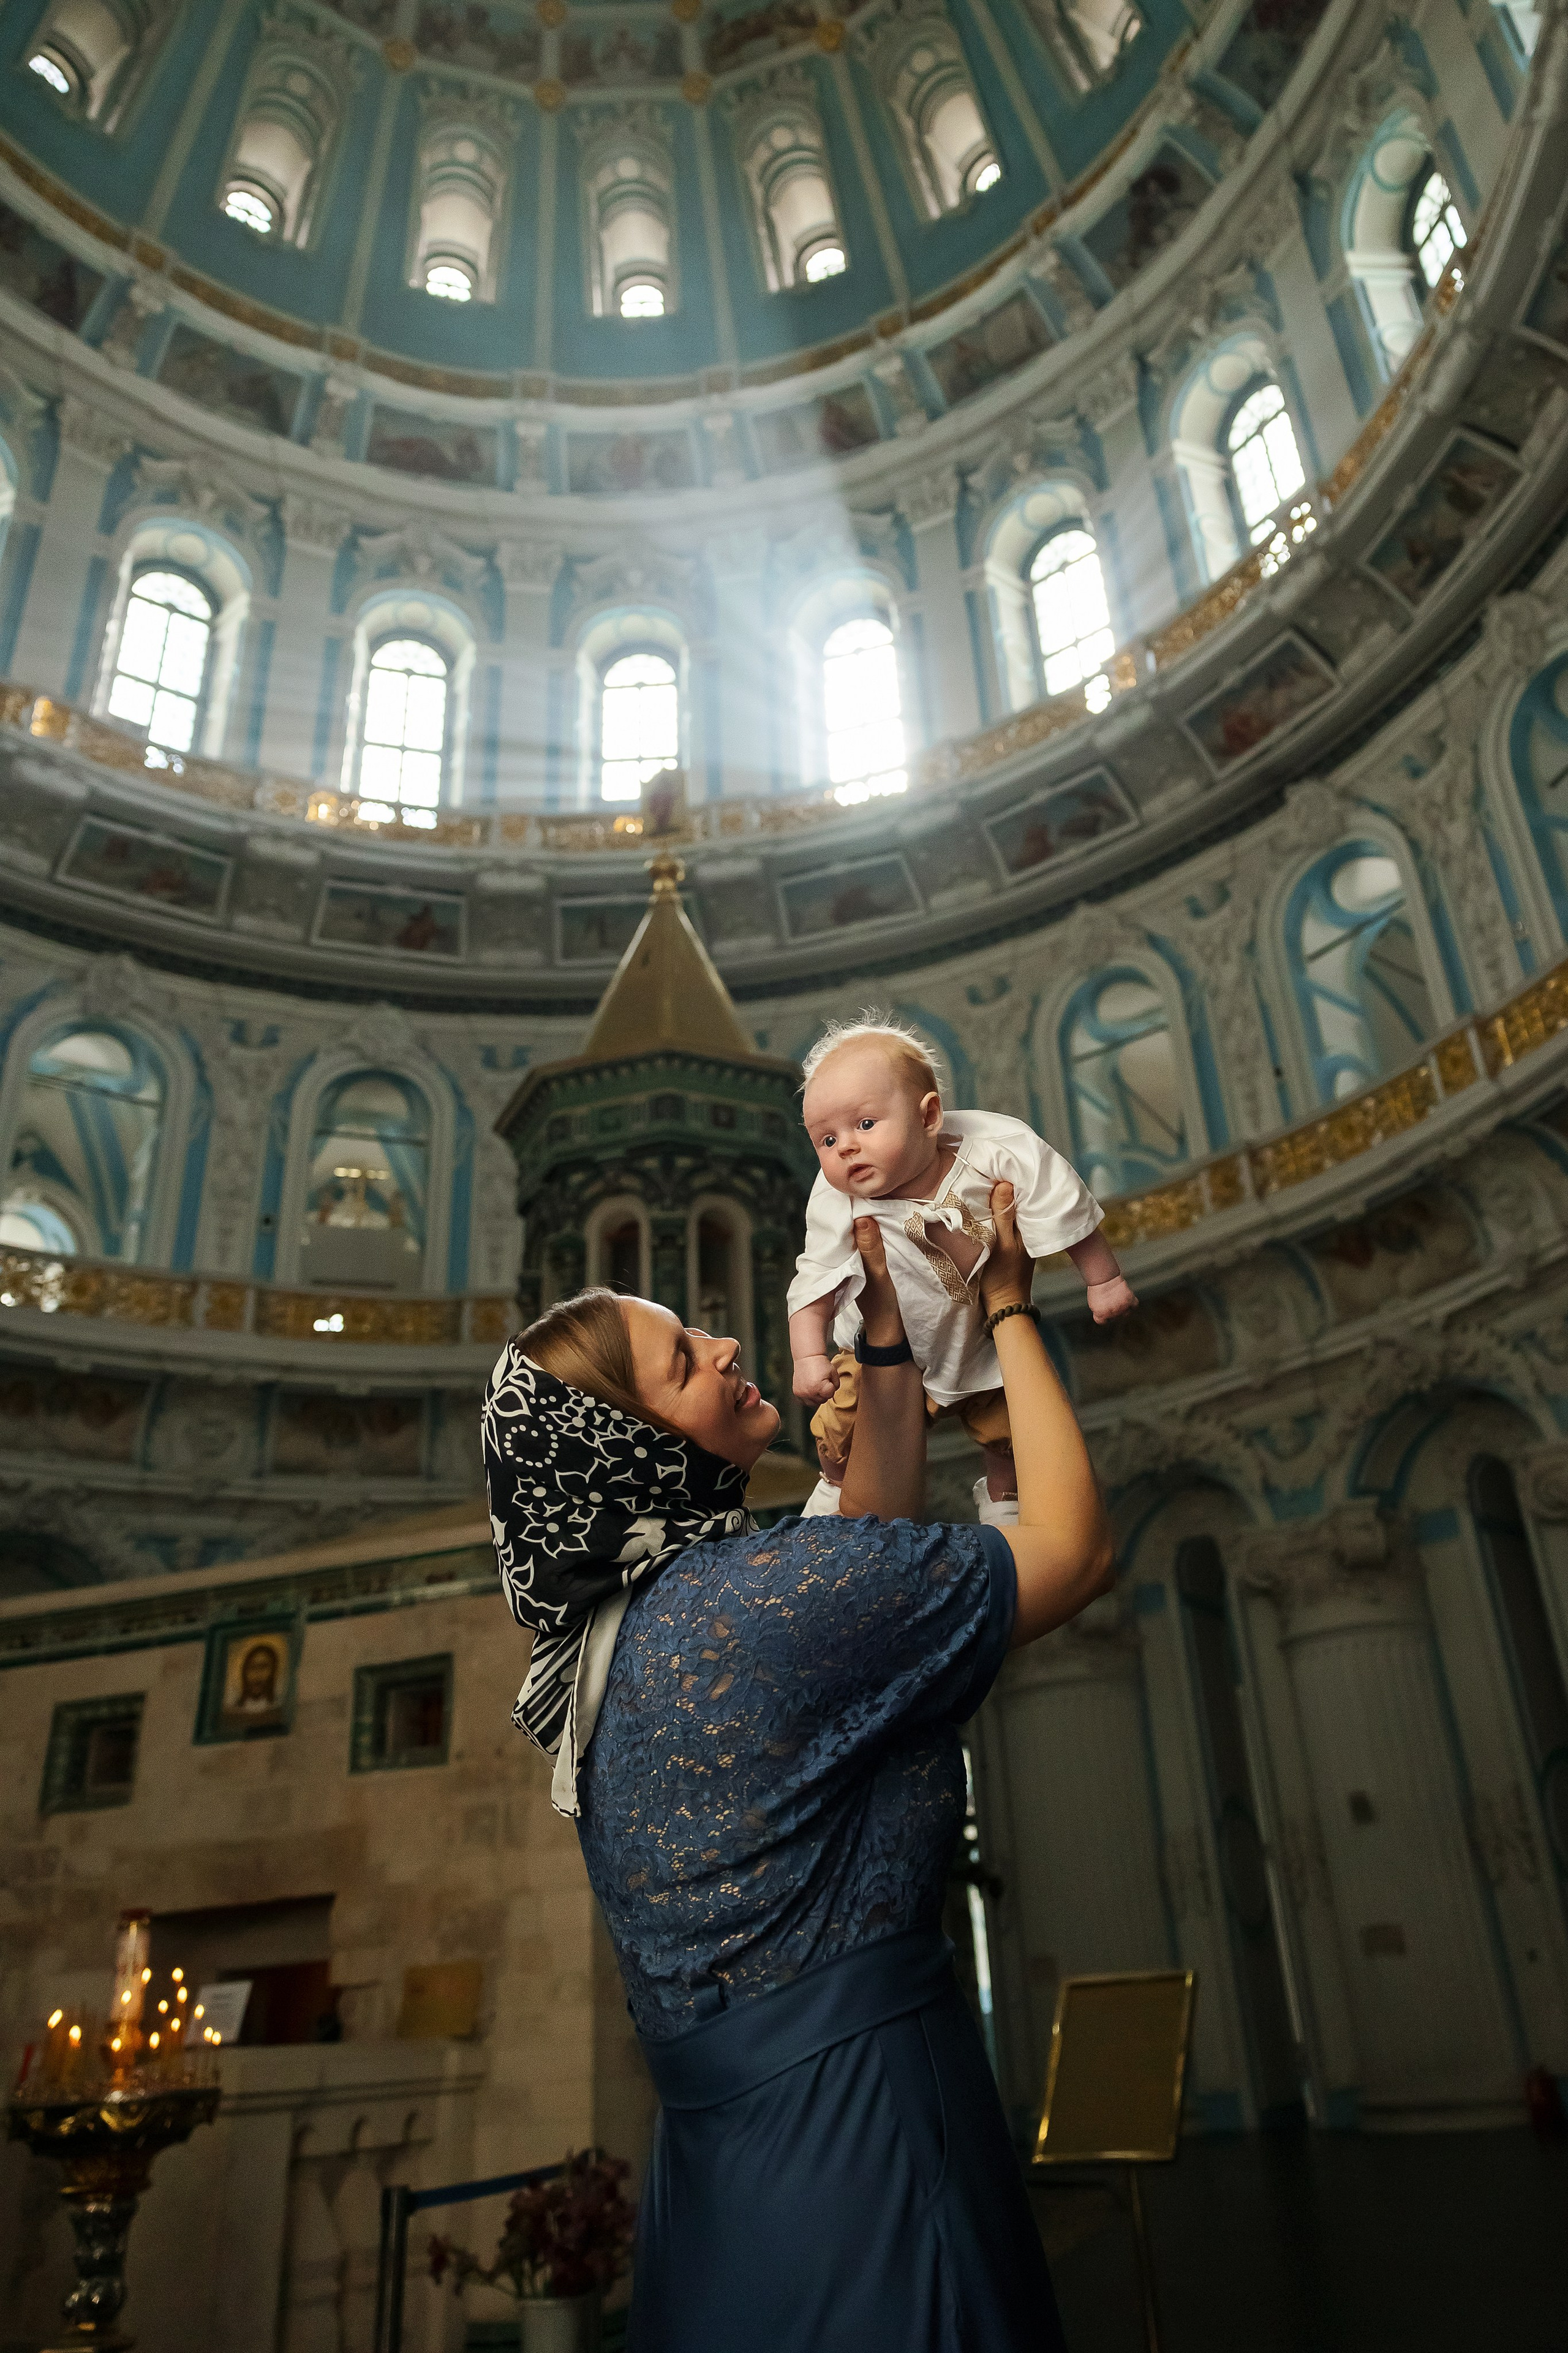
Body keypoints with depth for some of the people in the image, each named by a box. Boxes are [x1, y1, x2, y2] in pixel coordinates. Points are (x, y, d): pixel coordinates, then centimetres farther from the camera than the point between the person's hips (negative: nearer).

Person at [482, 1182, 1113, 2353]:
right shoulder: (771, 1591, -22)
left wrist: (890, 1337, 12)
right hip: (858, 2119, -9)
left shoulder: (615, 1629, 6)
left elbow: (872, 1543, 16)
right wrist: (1010, 1308, -4)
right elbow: (1075, 1547, -12)